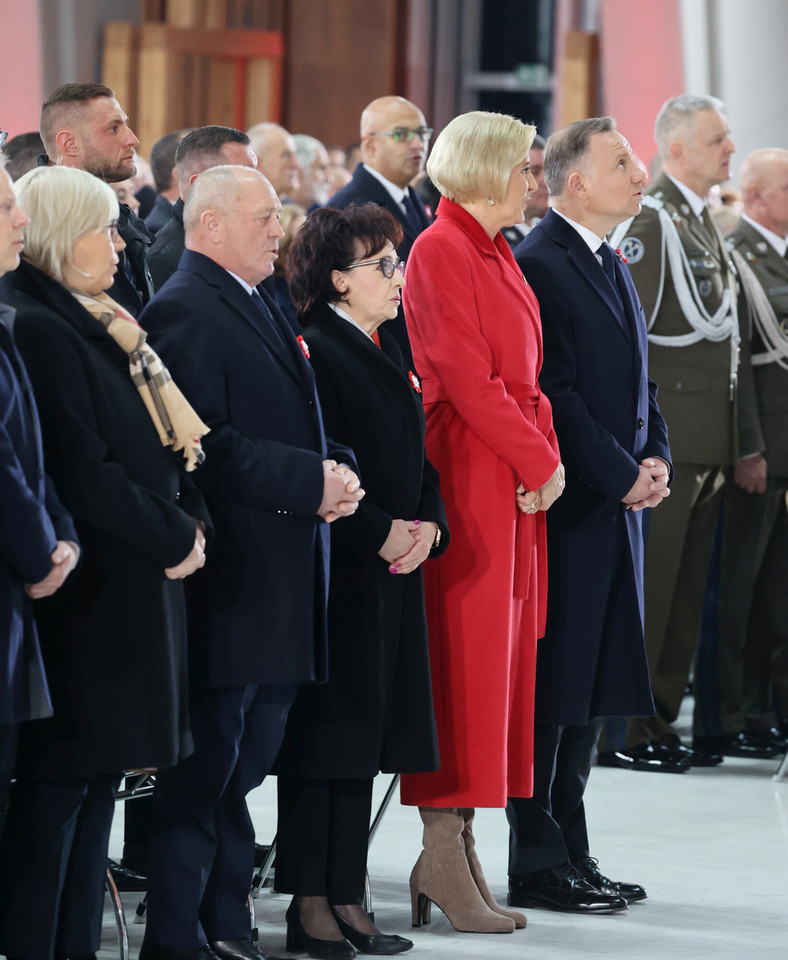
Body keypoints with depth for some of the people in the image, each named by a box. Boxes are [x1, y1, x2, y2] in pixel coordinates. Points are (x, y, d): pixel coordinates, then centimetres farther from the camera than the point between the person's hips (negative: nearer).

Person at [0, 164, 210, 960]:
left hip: (131, 588, 10)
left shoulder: (98, 328, 16)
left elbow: (161, 442, 19)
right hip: (83, 595, -10)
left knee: (96, 780, 10)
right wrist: (176, 537, -11)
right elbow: (84, 475, -20)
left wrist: (190, 521, 3)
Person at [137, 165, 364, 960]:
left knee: (246, 762, 13)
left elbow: (297, 422, 25)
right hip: (226, 583, -10)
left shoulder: (260, 308, 19)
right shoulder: (184, 312, -12)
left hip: (281, 587, 10)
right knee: (207, 766, -5)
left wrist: (336, 469, 4)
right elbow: (208, 447, -21)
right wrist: (310, 483, -19)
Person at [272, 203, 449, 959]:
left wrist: (427, 524, 1)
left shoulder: (387, 355, 17)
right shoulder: (314, 353, -11)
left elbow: (419, 460, 19)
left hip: (392, 576, 9)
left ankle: (346, 898, 15)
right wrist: (378, 533, -19)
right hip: (335, 575, -9)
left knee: (364, 737, 10)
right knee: (326, 729, -4)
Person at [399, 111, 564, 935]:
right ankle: (443, 856, -5)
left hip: (515, 473, 9)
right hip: (468, 467, -9)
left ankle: (459, 853, 12)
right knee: (464, 652, -8)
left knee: (499, 653, 9)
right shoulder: (441, 251, -12)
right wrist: (541, 461, -13)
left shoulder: (495, 253, 17)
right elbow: (467, 379, -17)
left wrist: (544, 456, 4)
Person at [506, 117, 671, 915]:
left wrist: (656, 456, 4)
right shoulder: (540, 265, -13)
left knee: (594, 688, 12)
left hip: (619, 505, 9)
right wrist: (621, 476, -15)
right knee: (553, 687, -4)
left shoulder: (613, 268, 17)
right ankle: (538, 863, 1)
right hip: (569, 507, -9)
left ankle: (571, 853, 19)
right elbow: (553, 393, -18)